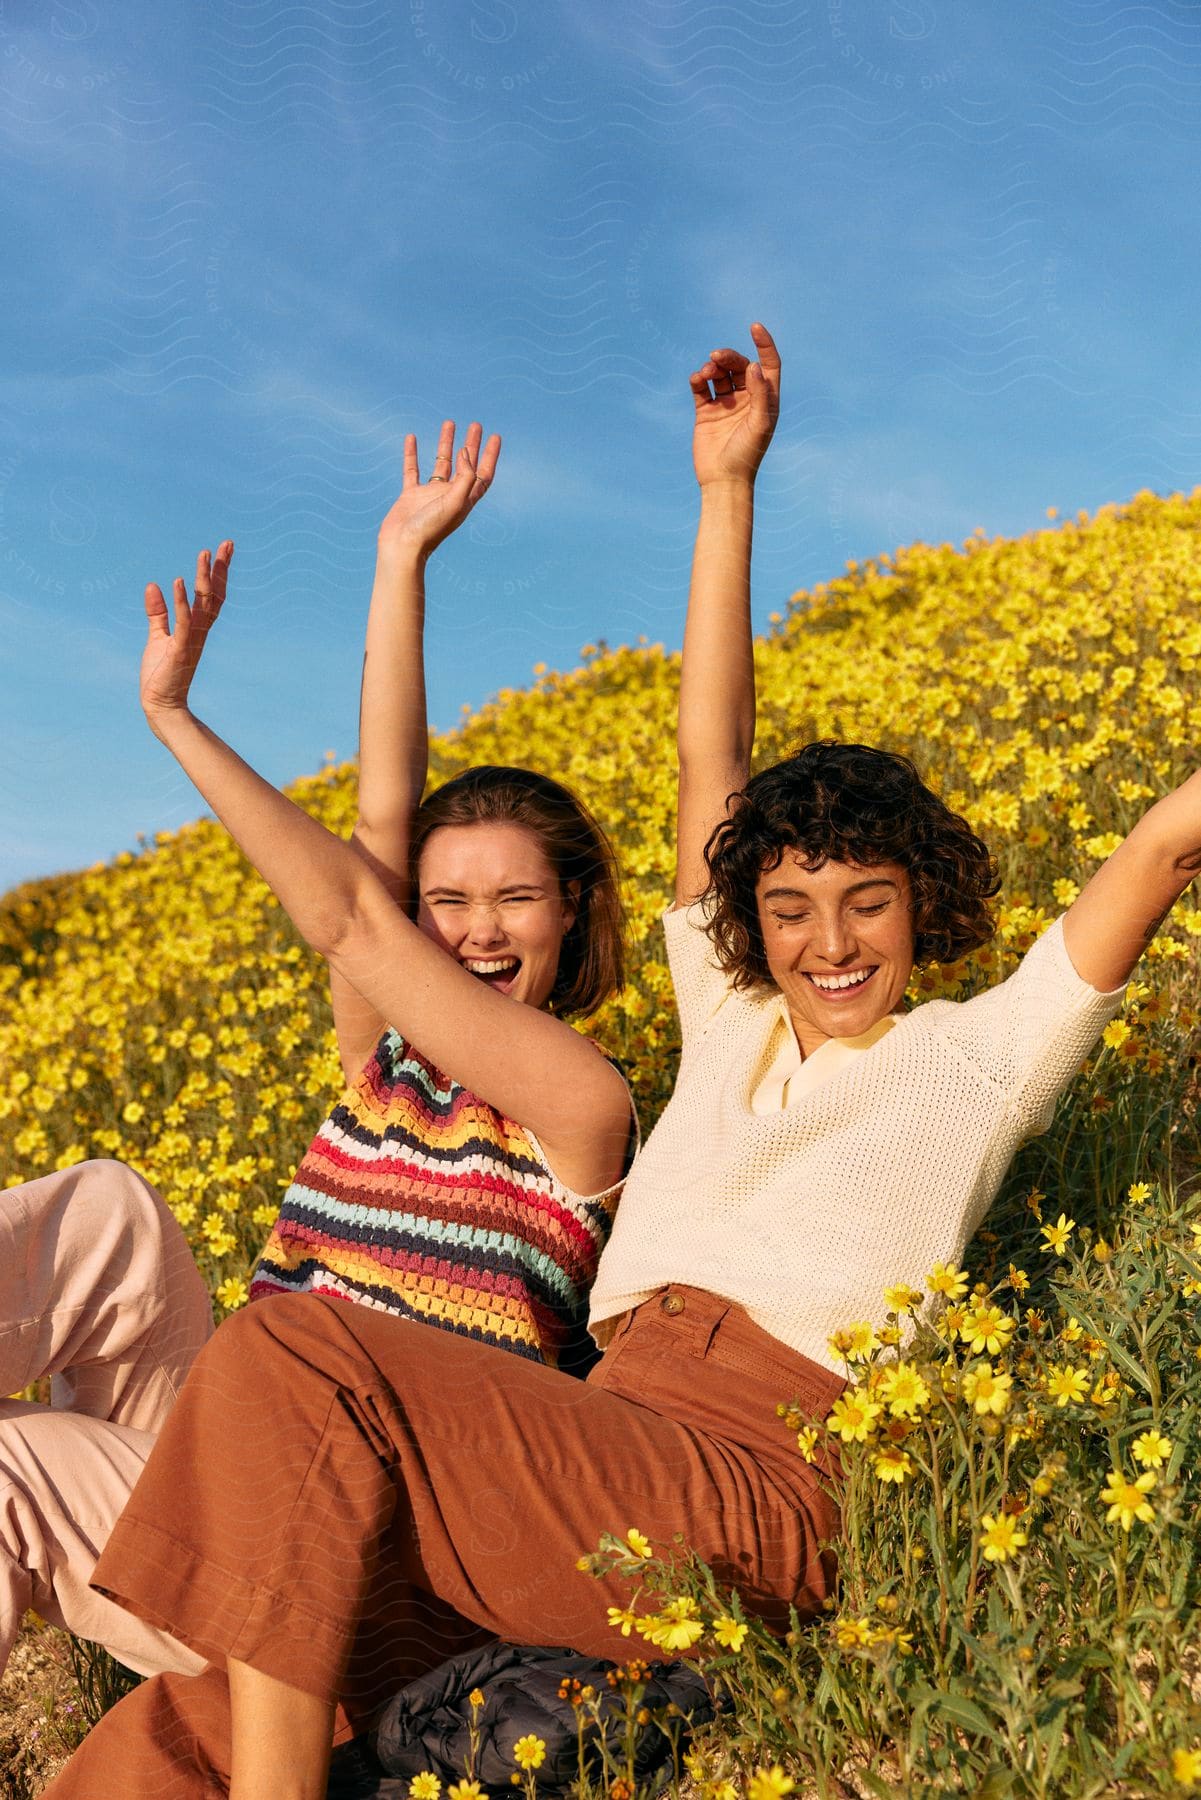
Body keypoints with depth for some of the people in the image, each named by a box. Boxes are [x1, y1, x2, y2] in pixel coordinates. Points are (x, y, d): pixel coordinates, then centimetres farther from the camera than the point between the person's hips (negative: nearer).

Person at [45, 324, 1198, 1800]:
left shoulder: (978, 1054, 13)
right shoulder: (728, 1021, 23)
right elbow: (709, 752, 22)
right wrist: (727, 488, 22)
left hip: (751, 1492, -5)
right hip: (610, 1425, 5)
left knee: (292, 1358, -26)